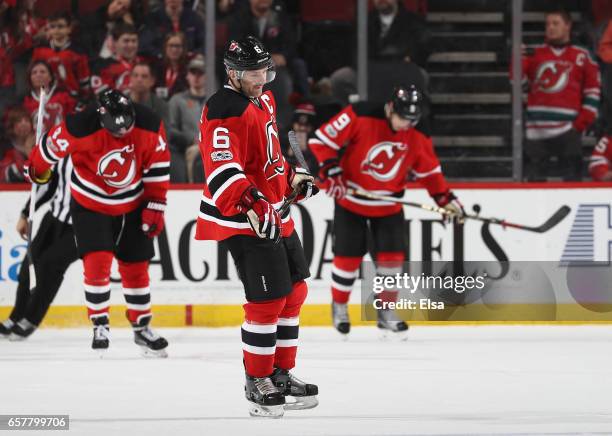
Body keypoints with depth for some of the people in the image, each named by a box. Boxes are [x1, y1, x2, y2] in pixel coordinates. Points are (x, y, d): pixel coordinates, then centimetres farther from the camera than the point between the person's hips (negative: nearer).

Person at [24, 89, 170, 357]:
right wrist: (36, 170, 9)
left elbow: (158, 166, -7)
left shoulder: (150, 127, -20)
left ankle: (141, 327, 20)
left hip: (133, 204, 3)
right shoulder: (81, 129, -29)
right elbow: (51, 144, -9)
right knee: (97, 261, -14)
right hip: (91, 204, -3)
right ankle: (100, 325, -1)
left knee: (136, 266, 7)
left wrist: (155, 206, -7)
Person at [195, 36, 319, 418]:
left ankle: (281, 374, 26)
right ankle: (257, 383, 3)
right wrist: (253, 208, -40)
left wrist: (293, 177, 25)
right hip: (244, 220, -10)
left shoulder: (264, 100, 12)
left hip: (276, 214, 10)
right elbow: (221, 171, -31)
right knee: (268, 300, -9)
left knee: (294, 291, 15)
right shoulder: (226, 111, -20)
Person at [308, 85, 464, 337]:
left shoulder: (416, 138, -8)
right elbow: (321, 139, -19)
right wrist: (330, 170, -25)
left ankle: (386, 312, 14)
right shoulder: (359, 118, -23)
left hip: (388, 207, 3)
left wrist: (446, 199, -3)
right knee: (348, 257, 1)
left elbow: (429, 171, 5)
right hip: (351, 201, -3)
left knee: (392, 256, -2)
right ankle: (339, 307, 23)